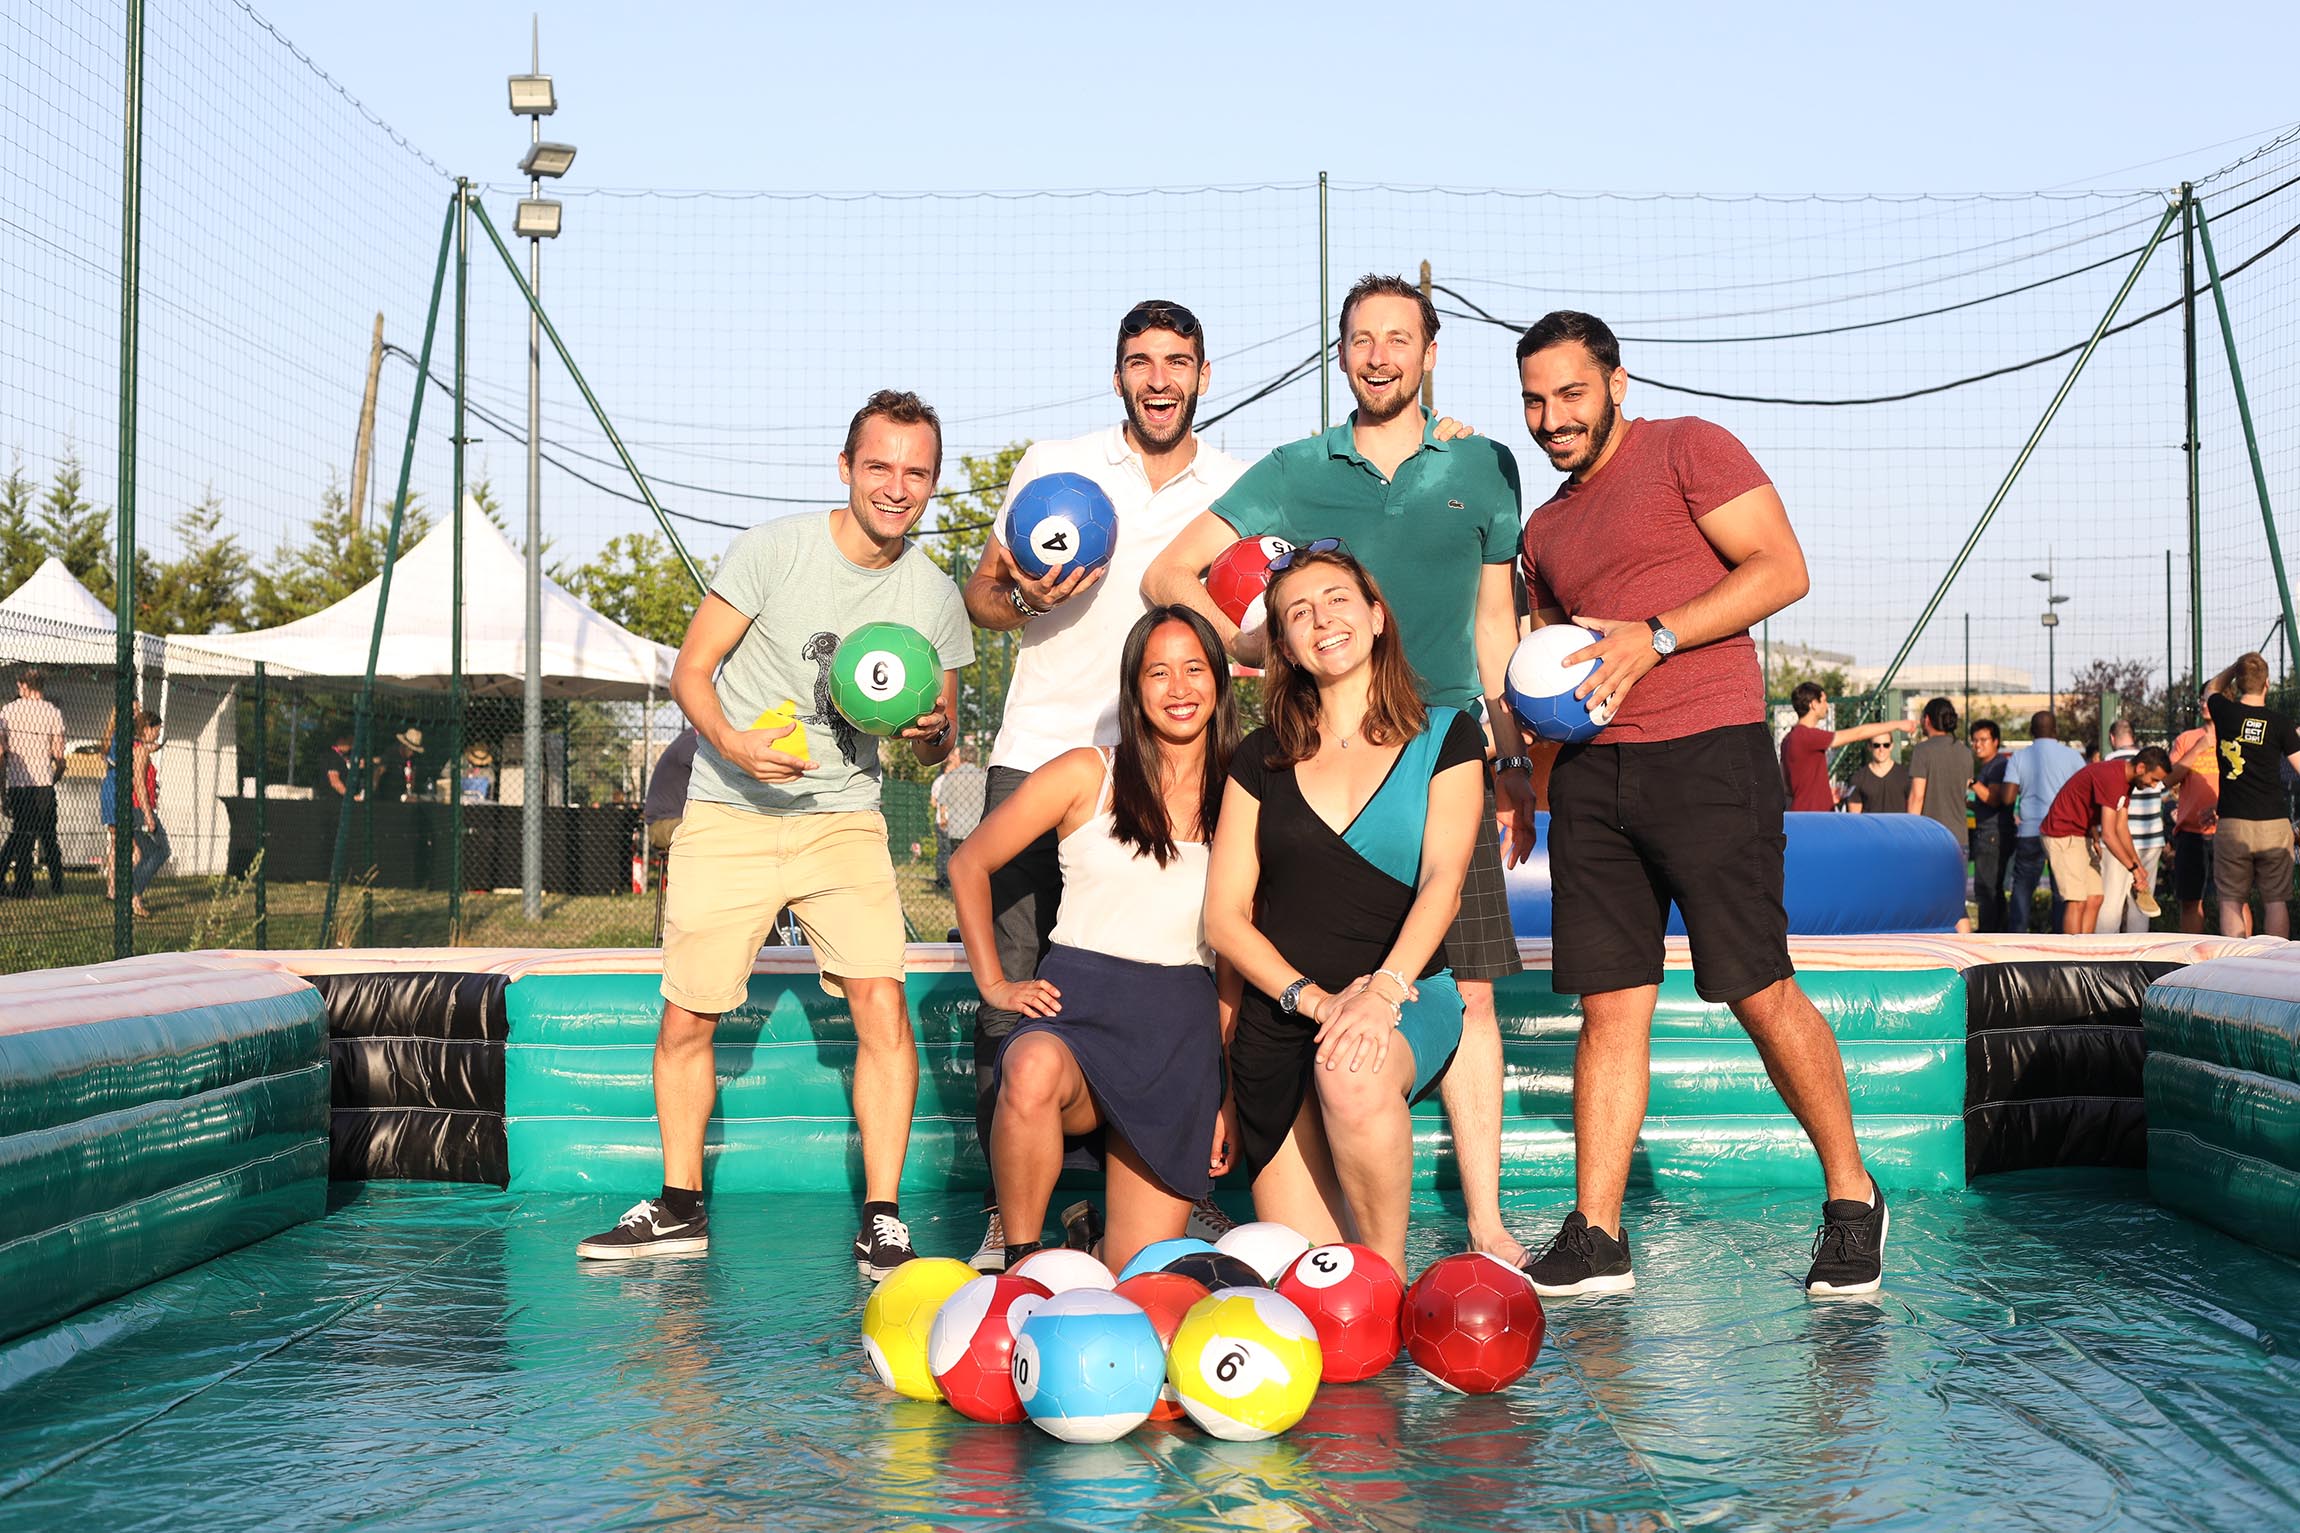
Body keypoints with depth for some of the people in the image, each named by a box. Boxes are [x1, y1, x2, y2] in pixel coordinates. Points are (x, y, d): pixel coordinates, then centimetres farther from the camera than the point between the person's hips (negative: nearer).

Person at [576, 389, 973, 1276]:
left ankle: (881, 1220, -5)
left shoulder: (935, 596, 3)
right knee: (687, 1018, 2)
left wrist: (931, 732, -12)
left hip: (845, 818, 2)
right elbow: (691, 669, -5)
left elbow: (937, 750, 12)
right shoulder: (773, 550, -7)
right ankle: (680, 1208, 20)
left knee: (881, 1001, -15)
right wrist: (730, 741, -25)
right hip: (729, 814, -1)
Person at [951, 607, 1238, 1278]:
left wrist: (1233, 1090, 9)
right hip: (1080, 1005, -2)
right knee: (1034, 1071, -41)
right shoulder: (1086, 776, 4)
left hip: (1182, 1026, 2)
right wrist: (995, 984, 3)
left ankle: (1098, 1236, 32)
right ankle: (1022, 1268, -19)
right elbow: (968, 865, 11)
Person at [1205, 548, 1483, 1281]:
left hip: (1406, 1006, -2)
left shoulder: (1444, 737, 6)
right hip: (1278, 1021, 2)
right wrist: (1314, 999, -12)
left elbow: (1442, 880, -7)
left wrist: (1382, 991, -24)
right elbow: (1225, 915, 5)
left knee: (1354, 1076, -39)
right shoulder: (1262, 758, 11)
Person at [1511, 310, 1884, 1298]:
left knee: (1758, 992, -6)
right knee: (1609, 1006, 2)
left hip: (1708, 753, -6)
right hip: (1592, 775, 6)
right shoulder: (1545, 530, 22)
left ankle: (1850, 1196, 13)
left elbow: (1782, 569, -7)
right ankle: (1594, 1239, 4)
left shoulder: (1687, 449, 2)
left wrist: (1654, 637, -14)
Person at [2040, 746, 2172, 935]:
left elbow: (2121, 828, 12)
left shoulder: (2126, 780, 6)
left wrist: (2136, 861, 4)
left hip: (2082, 836, 10)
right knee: (2078, 902, -14)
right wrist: (2133, 867, -21)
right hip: (2062, 834, -10)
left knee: (2094, 899, 4)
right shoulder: (2111, 777, -25)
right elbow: (2108, 834, -26)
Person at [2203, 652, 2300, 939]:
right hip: (2274, 824, 0)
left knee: (2231, 900, 5)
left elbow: (2212, 688, 23)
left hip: (2232, 825, 0)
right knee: (2275, 900, 7)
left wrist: (2238, 665, 23)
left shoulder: (2224, 713, -1)